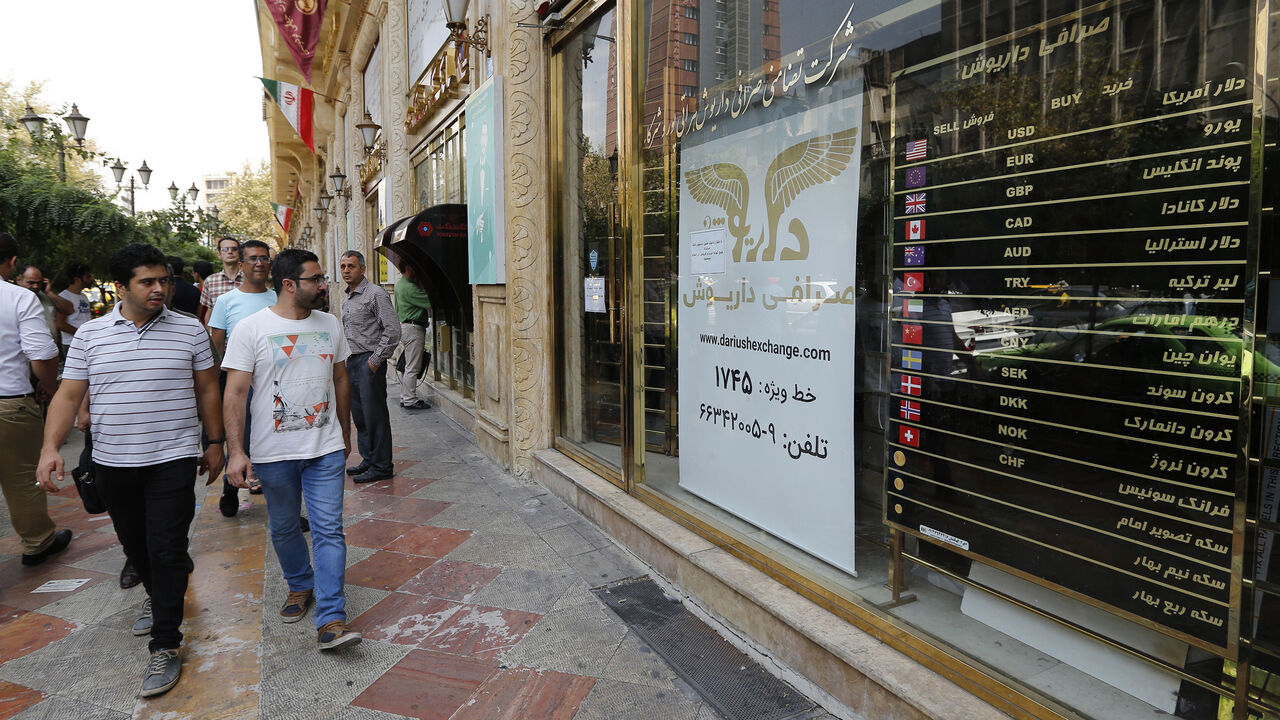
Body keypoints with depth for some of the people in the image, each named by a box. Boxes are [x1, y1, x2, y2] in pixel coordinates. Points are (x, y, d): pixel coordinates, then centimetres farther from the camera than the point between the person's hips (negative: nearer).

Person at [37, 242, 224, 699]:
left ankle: (166, 645, 4)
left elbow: (207, 390, 4)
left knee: (167, 550, -4)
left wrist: (215, 443, 5)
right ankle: (157, 594, 47)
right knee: (134, 542, 19)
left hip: (173, 460, -3)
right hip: (112, 463, 3)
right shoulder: (90, 335, 2)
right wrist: (51, 447, -10)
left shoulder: (190, 330, -2)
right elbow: (69, 395, 2)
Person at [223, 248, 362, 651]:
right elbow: (235, 393, -9)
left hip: (325, 449, 2)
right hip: (274, 452, -2)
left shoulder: (329, 325, 5)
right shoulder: (252, 329, -7)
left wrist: (345, 433, 19)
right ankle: (300, 586, 39)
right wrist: (235, 451, -16)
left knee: (329, 530, -4)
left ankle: (330, 620, -3)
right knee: (284, 528, 15)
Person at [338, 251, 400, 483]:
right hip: (352, 362, 9)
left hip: (369, 361, -9)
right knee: (359, 415, 13)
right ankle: (368, 459, 24)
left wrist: (376, 360, -17)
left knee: (374, 415, -5)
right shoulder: (346, 299, 16)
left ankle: (381, 466, 2)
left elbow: (392, 331, -17)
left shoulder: (375, 294, -11)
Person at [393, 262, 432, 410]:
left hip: (403, 326, 11)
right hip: (413, 328, -11)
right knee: (412, 367, -6)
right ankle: (410, 400, -3)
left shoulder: (399, 284, 14)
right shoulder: (409, 287, -18)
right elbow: (429, 302, -19)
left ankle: (404, 398, 19)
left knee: (406, 366, 14)